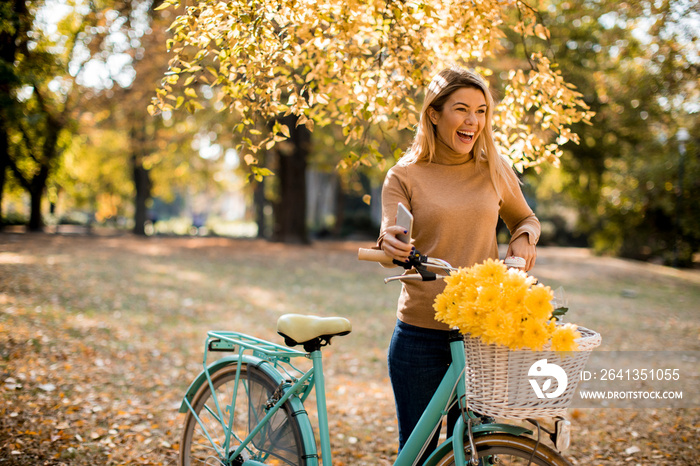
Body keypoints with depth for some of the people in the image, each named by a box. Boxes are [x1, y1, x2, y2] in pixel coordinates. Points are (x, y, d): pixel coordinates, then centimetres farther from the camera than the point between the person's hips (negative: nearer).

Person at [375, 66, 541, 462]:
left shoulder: (495, 170, 5)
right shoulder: (405, 176, -2)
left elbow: (525, 218, 21)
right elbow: (392, 246, -11)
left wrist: (524, 238, -2)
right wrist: (390, 245, -35)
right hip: (420, 335, -2)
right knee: (417, 452, 8)